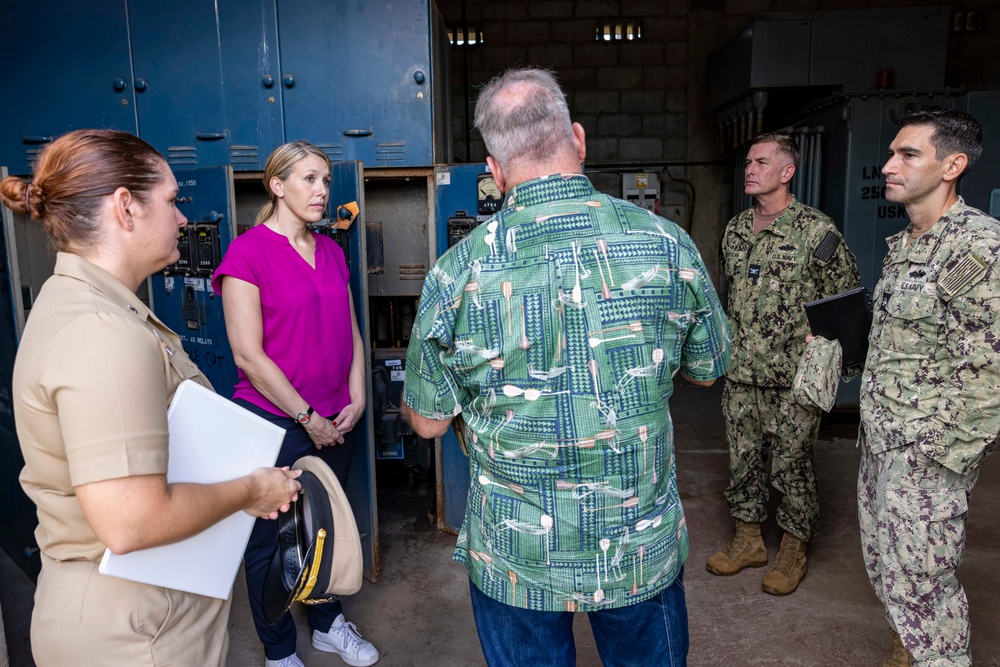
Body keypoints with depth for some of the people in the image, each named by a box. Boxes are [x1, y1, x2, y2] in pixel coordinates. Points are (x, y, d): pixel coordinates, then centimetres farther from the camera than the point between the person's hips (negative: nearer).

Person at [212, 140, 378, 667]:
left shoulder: (331, 252, 9)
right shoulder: (248, 252, -11)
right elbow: (248, 354, -15)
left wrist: (356, 400, 0)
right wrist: (306, 416, -12)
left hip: (334, 421, 6)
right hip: (273, 422, -6)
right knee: (269, 540, 10)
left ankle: (329, 624, 40)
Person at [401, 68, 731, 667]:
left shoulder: (457, 273, -17)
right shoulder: (668, 244, -13)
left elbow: (427, 421, -5)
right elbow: (709, 369, 4)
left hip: (515, 558, -1)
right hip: (645, 549, 2)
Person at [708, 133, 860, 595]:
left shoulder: (816, 231, -10)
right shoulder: (735, 230, 8)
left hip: (793, 377, -5)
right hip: (739, 374, 6)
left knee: (792, 466, 7)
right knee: (743, 459, 14)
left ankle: (794, 552, 25)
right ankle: (748, 541, 31)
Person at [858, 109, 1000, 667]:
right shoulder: (903, 244, 10)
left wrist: (940, 457, -19)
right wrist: (876, 424, 15)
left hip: (927, 453, -9)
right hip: (880, 439, 9)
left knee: (920, 578, 4)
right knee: (886, 563, 21)